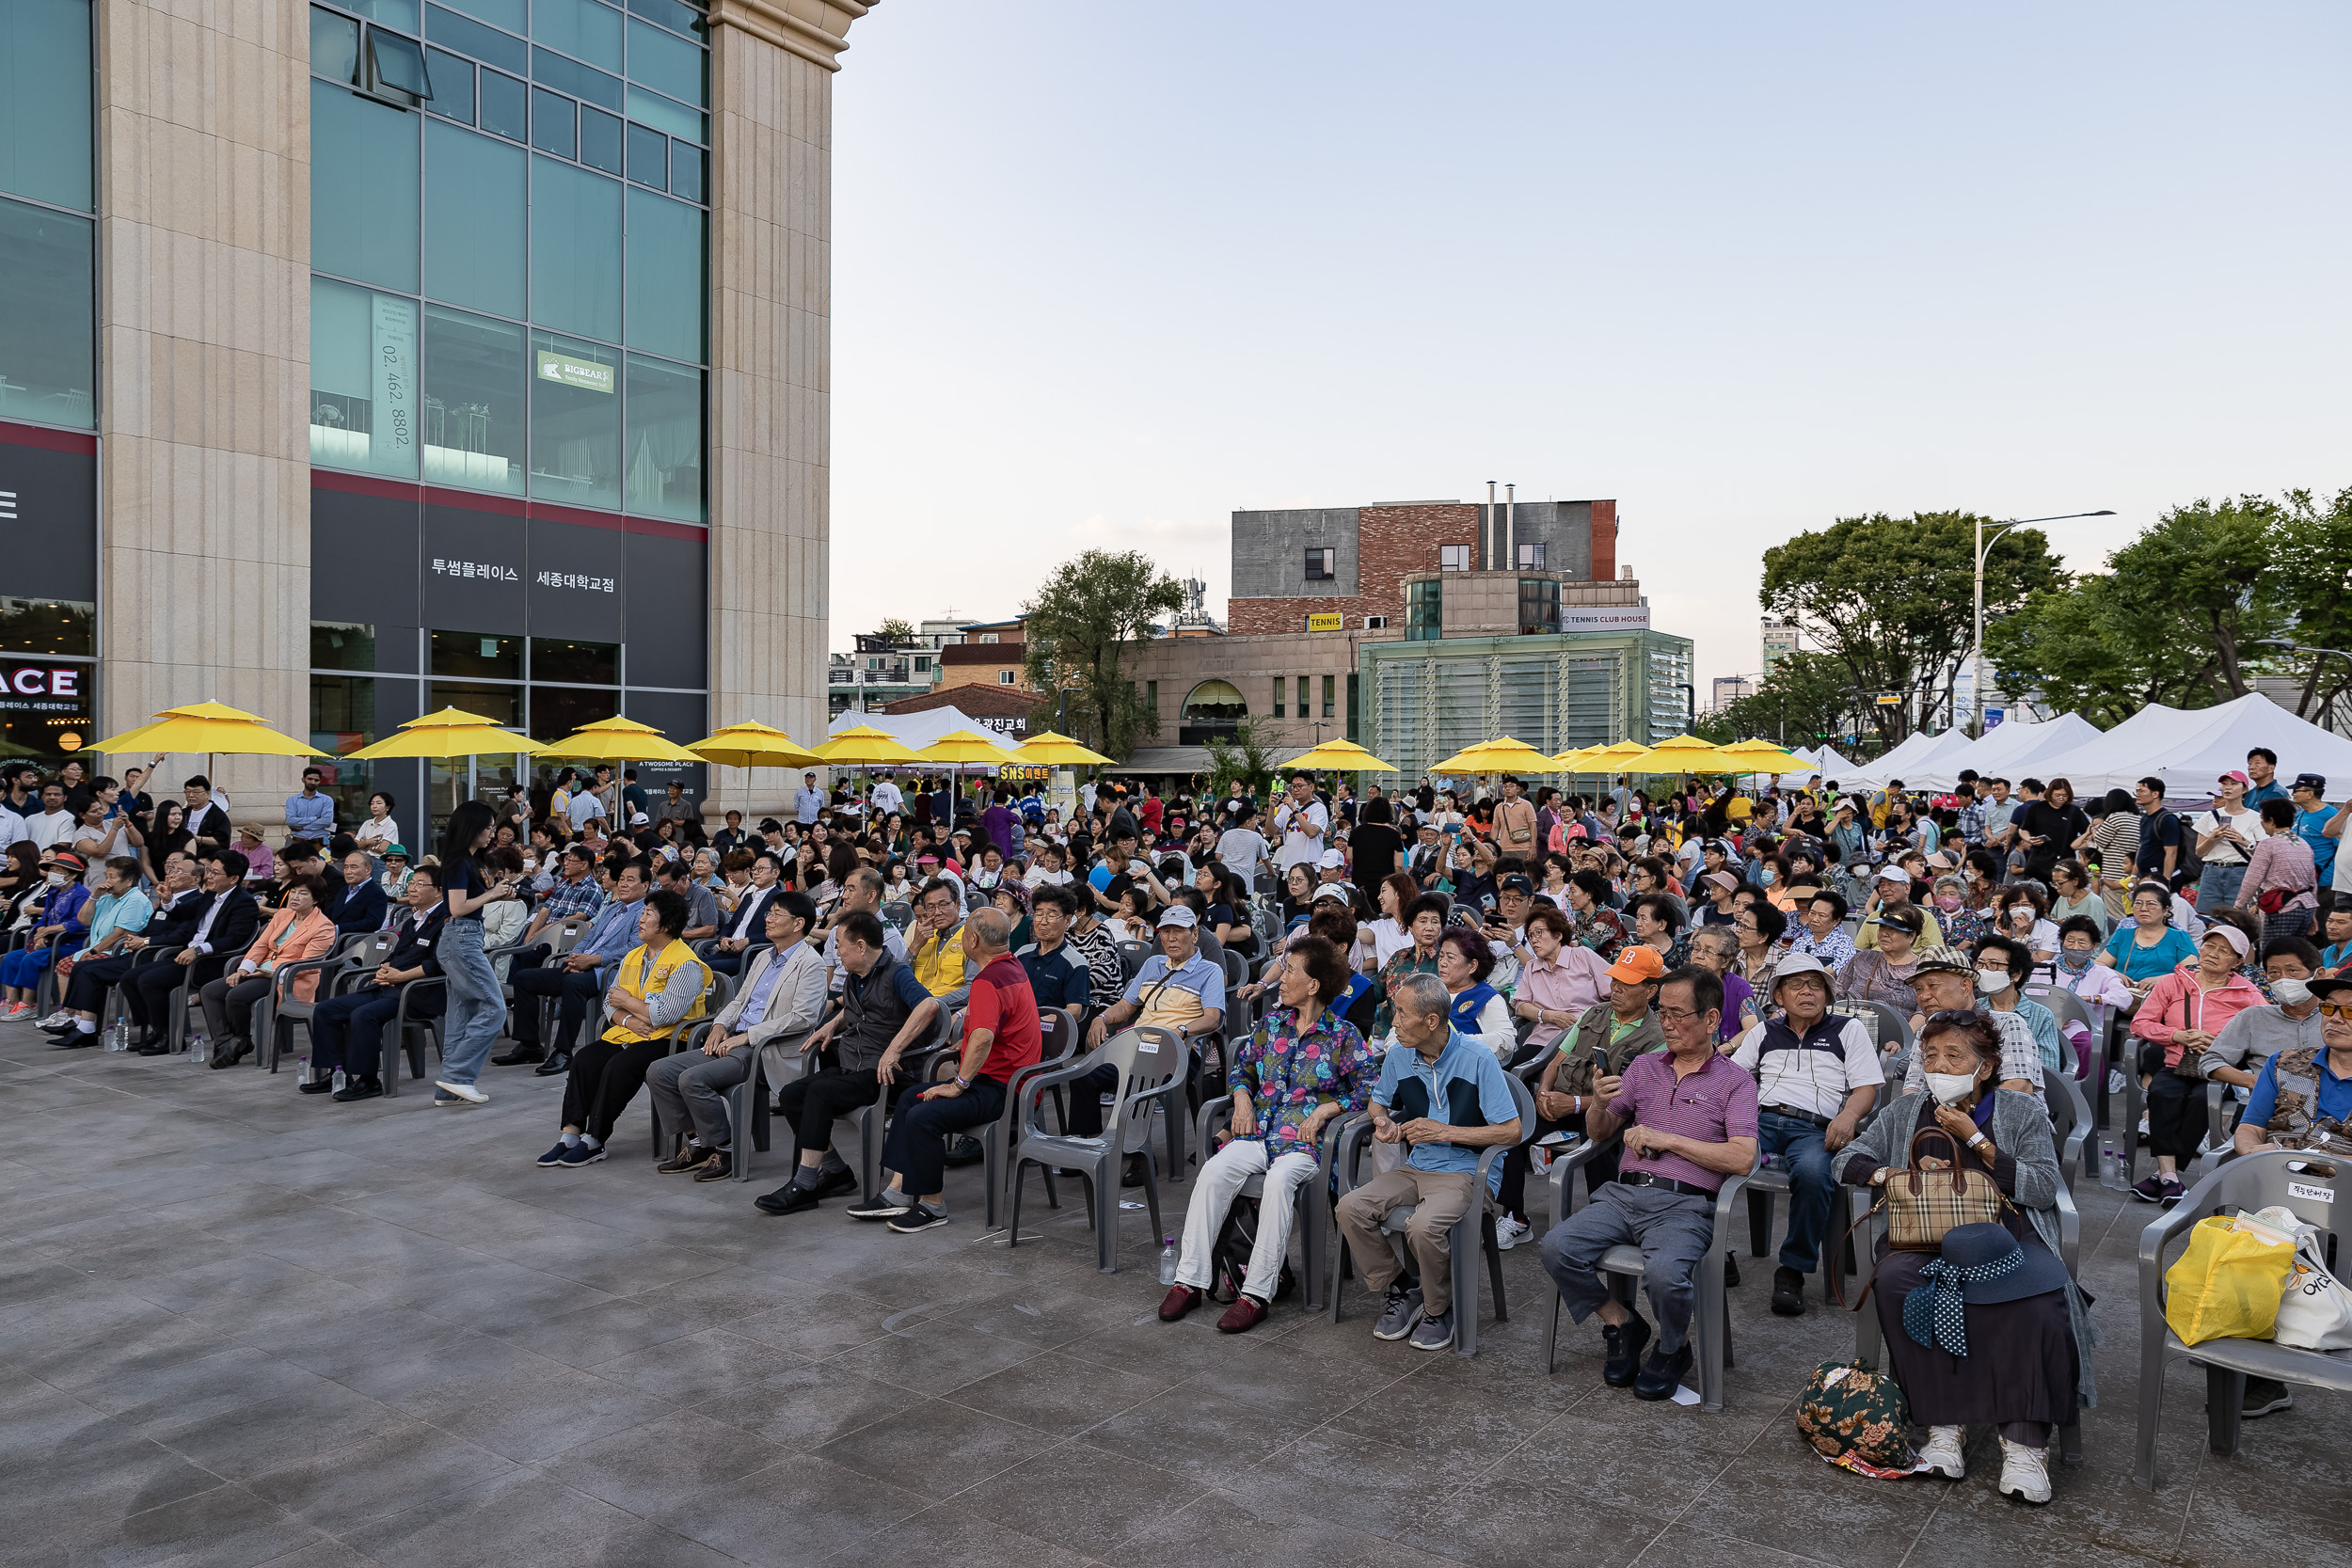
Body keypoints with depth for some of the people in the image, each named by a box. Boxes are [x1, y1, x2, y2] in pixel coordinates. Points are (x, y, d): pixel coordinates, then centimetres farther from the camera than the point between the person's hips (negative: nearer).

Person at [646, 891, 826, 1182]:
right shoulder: (764, 957, 21)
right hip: (734, 1043, 9)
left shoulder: (810, 963, -8)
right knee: (659, 1071, -3)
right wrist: (721, 1025, 4)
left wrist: (746, 1036, -17)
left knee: (692, 1078, -26)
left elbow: (803, 1018, -18)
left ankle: (725, 1150, -9)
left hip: (766, 1049, -9)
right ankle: (697, 1142, 5)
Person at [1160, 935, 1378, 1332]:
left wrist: (1325, 1109, -12)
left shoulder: (1343, 1035, 1)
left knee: (1280, 1179, -37)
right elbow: (1241, 1064, 23)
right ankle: (1189, 1281, -24)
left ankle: (1257, 1293, -33)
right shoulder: (1272, 1021, 15)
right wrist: (1242, 1098, 4)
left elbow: (1371, 1087, -3)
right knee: (1214, 1170, -26)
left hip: (1306, 1137, -4)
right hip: (1259, 1130, 4)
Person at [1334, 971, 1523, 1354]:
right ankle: (1398, 1293, 3)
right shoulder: (1399, 1057, 2)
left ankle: (1439, 1309, -4)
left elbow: (1511, 1132, -14)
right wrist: (1383, 1121, -2)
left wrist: (1443, 1131, -17)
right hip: (1417, 1168, 6)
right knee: (1351, 1208, -18)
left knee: (1424, 1225, -34)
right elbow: (1379, 1101, 23)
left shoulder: (1477, 1059, -14)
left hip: (1468, 1172, -6)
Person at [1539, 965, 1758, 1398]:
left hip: (1684, 1204, -4)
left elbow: (1742, 1159, -8)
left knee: (1663, 1273, -34)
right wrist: (1599, 1105, -5)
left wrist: (1667, 1139, -9)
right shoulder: (1644, 1066, 18)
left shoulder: (1735, 1082, 6)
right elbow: (1599, 1133, 19)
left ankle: (1673, 1348, 3)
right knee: (1557, 1248, -21)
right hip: (1624, 1194, 4)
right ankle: (1622, 1325, 6)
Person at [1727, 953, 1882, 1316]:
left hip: (1815, 1128, -2)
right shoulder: (1764, 1032, 28)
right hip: (1762, 1119, 2)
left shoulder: (1849, 1029, 21)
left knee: (1811, 1172, -39)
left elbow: (1868, 1086, 11)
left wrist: (1848, 1116, -12)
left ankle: (1793, 1270, -21)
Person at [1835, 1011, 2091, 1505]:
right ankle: (1943, 1424, -25)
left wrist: (1976, 1139, -7)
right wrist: (1893, 1174, -3)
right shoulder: (1906, 1111, 18)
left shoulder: (2021, 1112, 11)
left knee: (2038, 1291, -35)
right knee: (1896, 1279, -33)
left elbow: (2044, 1189, -2)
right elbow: (1847, 1163, 17)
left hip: (2004, 1235, -1)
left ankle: (2025, 1440, -28)